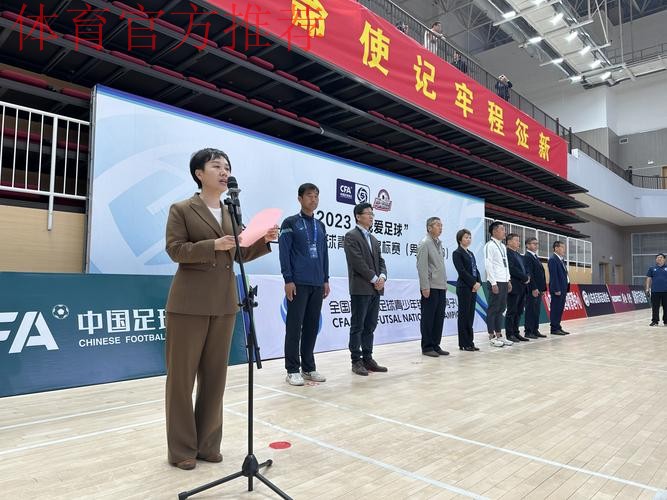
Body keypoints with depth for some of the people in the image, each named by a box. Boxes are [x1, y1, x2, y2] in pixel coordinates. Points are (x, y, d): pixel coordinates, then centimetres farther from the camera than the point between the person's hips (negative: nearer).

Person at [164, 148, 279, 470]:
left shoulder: (232, 213, 14)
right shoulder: (181, 210, -1)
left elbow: (240, 254, 13)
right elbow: (174, 249, -10)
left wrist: (263, 241, -4)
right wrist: (213, 245, -22)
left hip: (224, 303, 5)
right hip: (190, 303, -5)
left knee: (215, 375, 11)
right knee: (182, 375, 4)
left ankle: (208, 443, 24)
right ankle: (181, 449, 18)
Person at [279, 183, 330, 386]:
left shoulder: (321, 226, 16)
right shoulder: (290, 223, 0)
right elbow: (284, 253, -6)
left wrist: (325, 279, 12)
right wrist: (288, 280, -12)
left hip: (317, 285, 5)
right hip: (298, 284, -5)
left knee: (312, 326, 8)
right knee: (294, 326, -2)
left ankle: (308, 367, 18)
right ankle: (292, 370, 6)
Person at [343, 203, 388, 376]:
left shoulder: (373, 239, 20)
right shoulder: (351, 236, -5)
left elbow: (380, 261, 15)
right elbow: (358, 262, -14)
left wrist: (382, 277, -4)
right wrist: (374, 279, -12)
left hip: (375, 289, 7)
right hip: (360, 289, -7)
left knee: (370, 327, 10)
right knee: (357, 327, -1)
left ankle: (368, 359, 17)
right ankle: (356, 361, 6)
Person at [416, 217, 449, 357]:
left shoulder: (439, 243, 16)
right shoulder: (424, 243, -9)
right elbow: (421, 266, -14)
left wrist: (445, 283, 15)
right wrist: (425, 287, -19)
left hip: (441, 287, 8)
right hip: (430, 288, -8)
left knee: (439, 318, 10)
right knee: (428, 318, 0)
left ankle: (436, 345, 18)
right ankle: (427, 347, 8)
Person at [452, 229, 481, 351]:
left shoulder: (470, 253, 17)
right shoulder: (457, 253, -6)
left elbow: (476, 270, 13)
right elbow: (462, 271, -14)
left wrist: (478, 283, -2)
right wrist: (473, 283, -14)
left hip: (473, 287, 8)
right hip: (464, 287, -8)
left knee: (470, 315, 8)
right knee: (464, 315, -3)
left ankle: (469, 342, 13)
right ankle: (464, 344, 3)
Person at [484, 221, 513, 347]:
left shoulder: (503, 246, 17)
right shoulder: (490, 246, -9)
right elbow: (488, 265, -14)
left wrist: (508, 280, 14)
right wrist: (493, 283, -17)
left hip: (504, 282, 8)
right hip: (495, 282, -8)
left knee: (501, 309, 11)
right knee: (493, 309, -2)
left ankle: (499, 335, 18)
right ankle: (492, 337, 5)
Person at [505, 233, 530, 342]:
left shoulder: (519, 255, 20)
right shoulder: (507, 253, -9)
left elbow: (524, 268, 19)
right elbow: (512, 269, -18)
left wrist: (527, 277, -1)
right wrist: (525, 278, -11)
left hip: (522, 287, 9)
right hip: (514, 287, -9)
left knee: (519, 312, 11)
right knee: (511, 311, -3)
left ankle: (516, 333, 17)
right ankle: (510, 334, 4)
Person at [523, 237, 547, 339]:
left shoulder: (536, 257, 20)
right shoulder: (527, 257, -10)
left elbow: (540, 274, 19)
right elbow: (529, 274, -18)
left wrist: (542, 289, 15)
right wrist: (534, 288, -22)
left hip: (538, 289, 9)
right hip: (532, 290, -9)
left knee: (536, 311, 11)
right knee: (530, 310, -5)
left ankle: (535, 330, 16)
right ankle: (528, 332, 0)